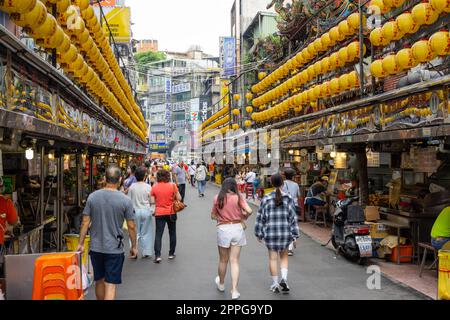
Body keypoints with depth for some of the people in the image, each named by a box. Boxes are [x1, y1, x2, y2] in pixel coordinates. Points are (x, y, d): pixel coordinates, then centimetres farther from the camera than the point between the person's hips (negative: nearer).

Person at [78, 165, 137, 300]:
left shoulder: (92, 197, -3)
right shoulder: (125, 200, -10)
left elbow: (85, 222, -1)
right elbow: (131, 226, -6)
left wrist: (81, 243, 8)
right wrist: (134, 246, 6)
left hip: (96, 248, 3)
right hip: (114, 249, -3)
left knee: (99, 281, 19)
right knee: (110, 285, 1)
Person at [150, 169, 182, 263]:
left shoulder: (154, 187, -4)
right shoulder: (172, 186, -7)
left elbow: (152, 202, -3)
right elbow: (179, 198, -7)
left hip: (159, 213, 0)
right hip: (171, 212, 0)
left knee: (158, 234, 2)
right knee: (172, 233, 15)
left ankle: (157, 255, -9)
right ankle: (171, 254, 23)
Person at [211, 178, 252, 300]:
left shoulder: (217, 198, -3)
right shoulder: (238, 197, -5)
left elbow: (213, 216, 3)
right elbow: (249, 211, -14)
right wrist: (243, 217, 6)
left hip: (223, 229, 0)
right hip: (237, 228, 0)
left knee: (223, 260, 17)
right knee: (234, 261, 5)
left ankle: (221, 284, 39)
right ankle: (234, 291, 2)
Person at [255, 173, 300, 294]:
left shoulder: (266, 199, -6)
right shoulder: (288, 199, -5)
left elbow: (260, 217, -2)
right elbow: (293, 217, -3)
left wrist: (259, 233, 8)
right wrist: (294, 234, 4)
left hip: (270, 233, -1)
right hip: (285, 233, 1)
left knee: (273, 258, 9)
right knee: (284, 257, 18)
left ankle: (275, 284, 16)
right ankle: (284, 279, 2)